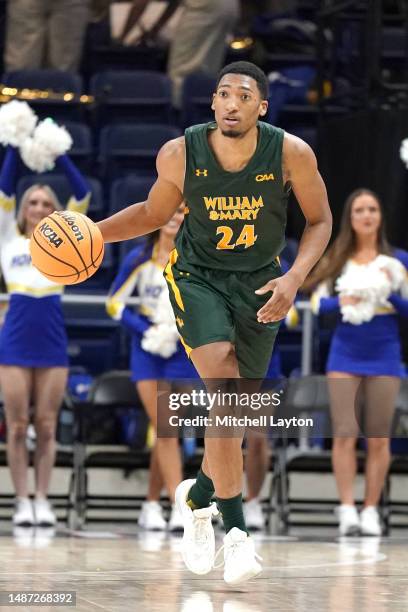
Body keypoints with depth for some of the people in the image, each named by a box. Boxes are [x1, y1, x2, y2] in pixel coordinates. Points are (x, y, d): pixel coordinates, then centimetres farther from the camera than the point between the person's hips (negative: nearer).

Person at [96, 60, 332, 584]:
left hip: (259, 284, 2)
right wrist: (92, 232, -11)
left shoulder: (291, 154, -18)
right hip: (196, 276, -2)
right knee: (225, 386, -24)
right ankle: (235, 530, -20)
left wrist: (295, 278, -18)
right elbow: (154, 213, 3)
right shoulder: (180, 154, -16)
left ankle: (197, 497, 36)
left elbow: (320, 220, -3)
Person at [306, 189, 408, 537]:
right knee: (345, 434, -6)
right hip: (345, 355, 0)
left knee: (378, 438, 0)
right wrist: (340, 302, -16)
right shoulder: (337, 259, 8)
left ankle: (371, 510, 6)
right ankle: (347, 509, -5)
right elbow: (318, 303, 3)